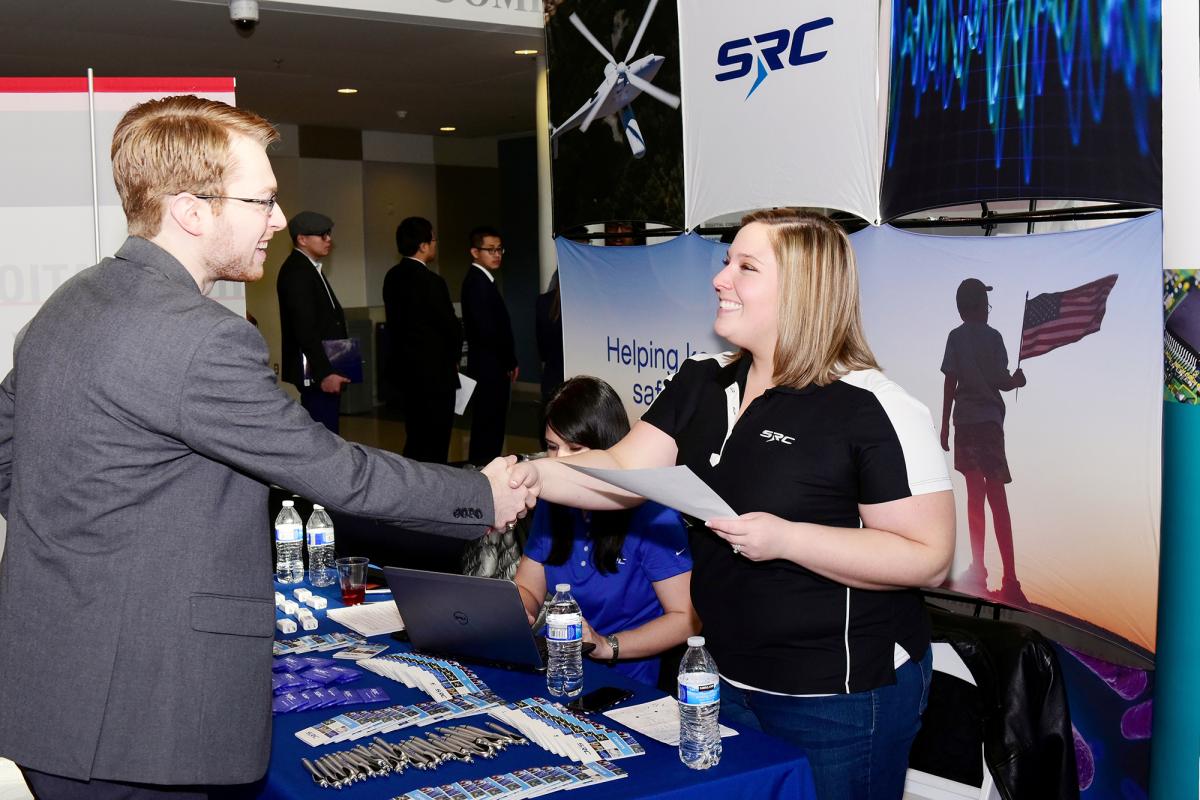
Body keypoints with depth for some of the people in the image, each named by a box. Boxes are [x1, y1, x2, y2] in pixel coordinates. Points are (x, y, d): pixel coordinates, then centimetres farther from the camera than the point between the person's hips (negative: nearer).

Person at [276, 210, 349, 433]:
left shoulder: (309, 267, 18)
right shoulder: (296, 271, -13)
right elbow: (305, 328, -20)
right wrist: (324, 373, -23)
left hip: (323, 367, 10)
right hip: (314, 371, -10)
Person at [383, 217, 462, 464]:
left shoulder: (392, 277, 5)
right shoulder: (431, 281, -19)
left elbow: (395, 321, 10)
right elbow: (451, 325, -13)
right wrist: (453, 357, 5)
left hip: (405, 365, 8)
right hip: (434, 369, -8)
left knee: (416, 435, 17)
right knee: (435, 437, -1)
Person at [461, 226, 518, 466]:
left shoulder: (481, 281, 15)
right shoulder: (477, 283, -16)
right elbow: (487, 330, -21)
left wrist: (509, 362, 12)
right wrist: (509, 363, -11)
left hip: (492, 367, 10)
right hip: (490, 368, -10)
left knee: (489, 427, 13)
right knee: (489, 428, -7)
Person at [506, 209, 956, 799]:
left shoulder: (870, 410, -18)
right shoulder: (702, 384, 4)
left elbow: (928, 558, -20)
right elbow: (624, 473, 1)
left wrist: (785, 538, -28)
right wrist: (534, 474, -17)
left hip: (840, 700, -6)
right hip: (728, 680, 7)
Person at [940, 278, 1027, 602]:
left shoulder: (955, 337, 4)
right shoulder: (993, 337, -2)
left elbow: (950, 383, 1)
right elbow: (1002, 382, -4)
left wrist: (945, 425, 5)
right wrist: (1018, 380, 19)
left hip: (964, 421, 2)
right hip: (989, 420, -2)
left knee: (975, 495, 10)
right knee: (997, 499, -5)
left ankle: (979, 570, 13)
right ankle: (1010, 579, -10)